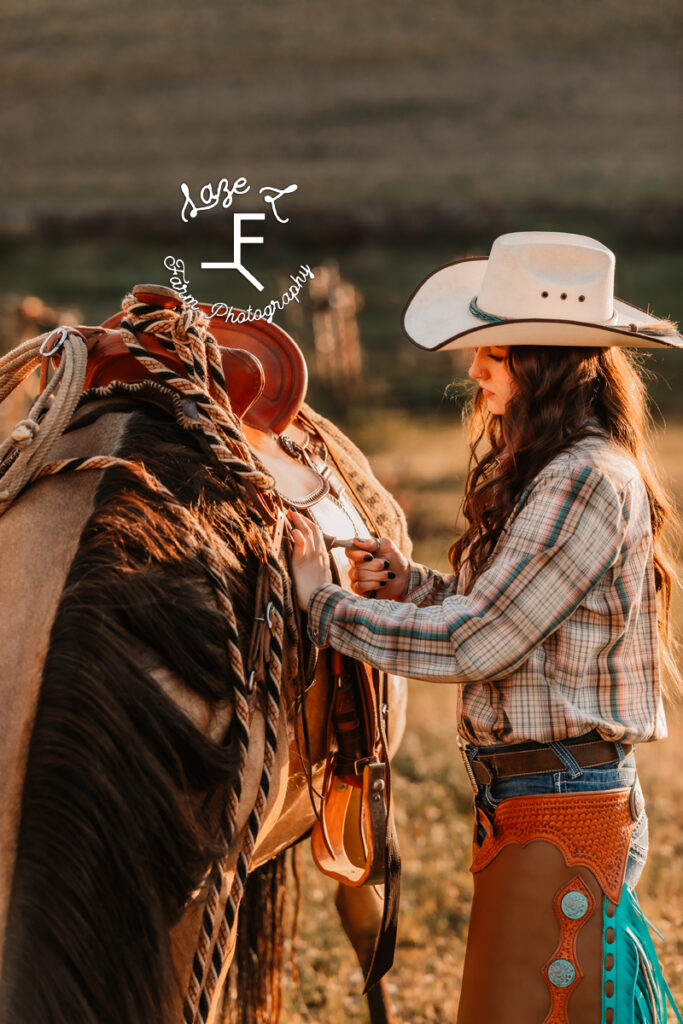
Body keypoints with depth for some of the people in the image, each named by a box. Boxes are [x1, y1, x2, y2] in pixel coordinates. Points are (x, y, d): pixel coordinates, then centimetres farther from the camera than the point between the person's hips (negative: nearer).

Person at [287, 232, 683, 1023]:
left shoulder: (586, 483, -20)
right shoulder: (544, 470, 12)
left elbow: (473, 644, -21)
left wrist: (325, 607, -12)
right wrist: (408, 584, 3)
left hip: (555, 815, -10)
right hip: (523, 804, 10)